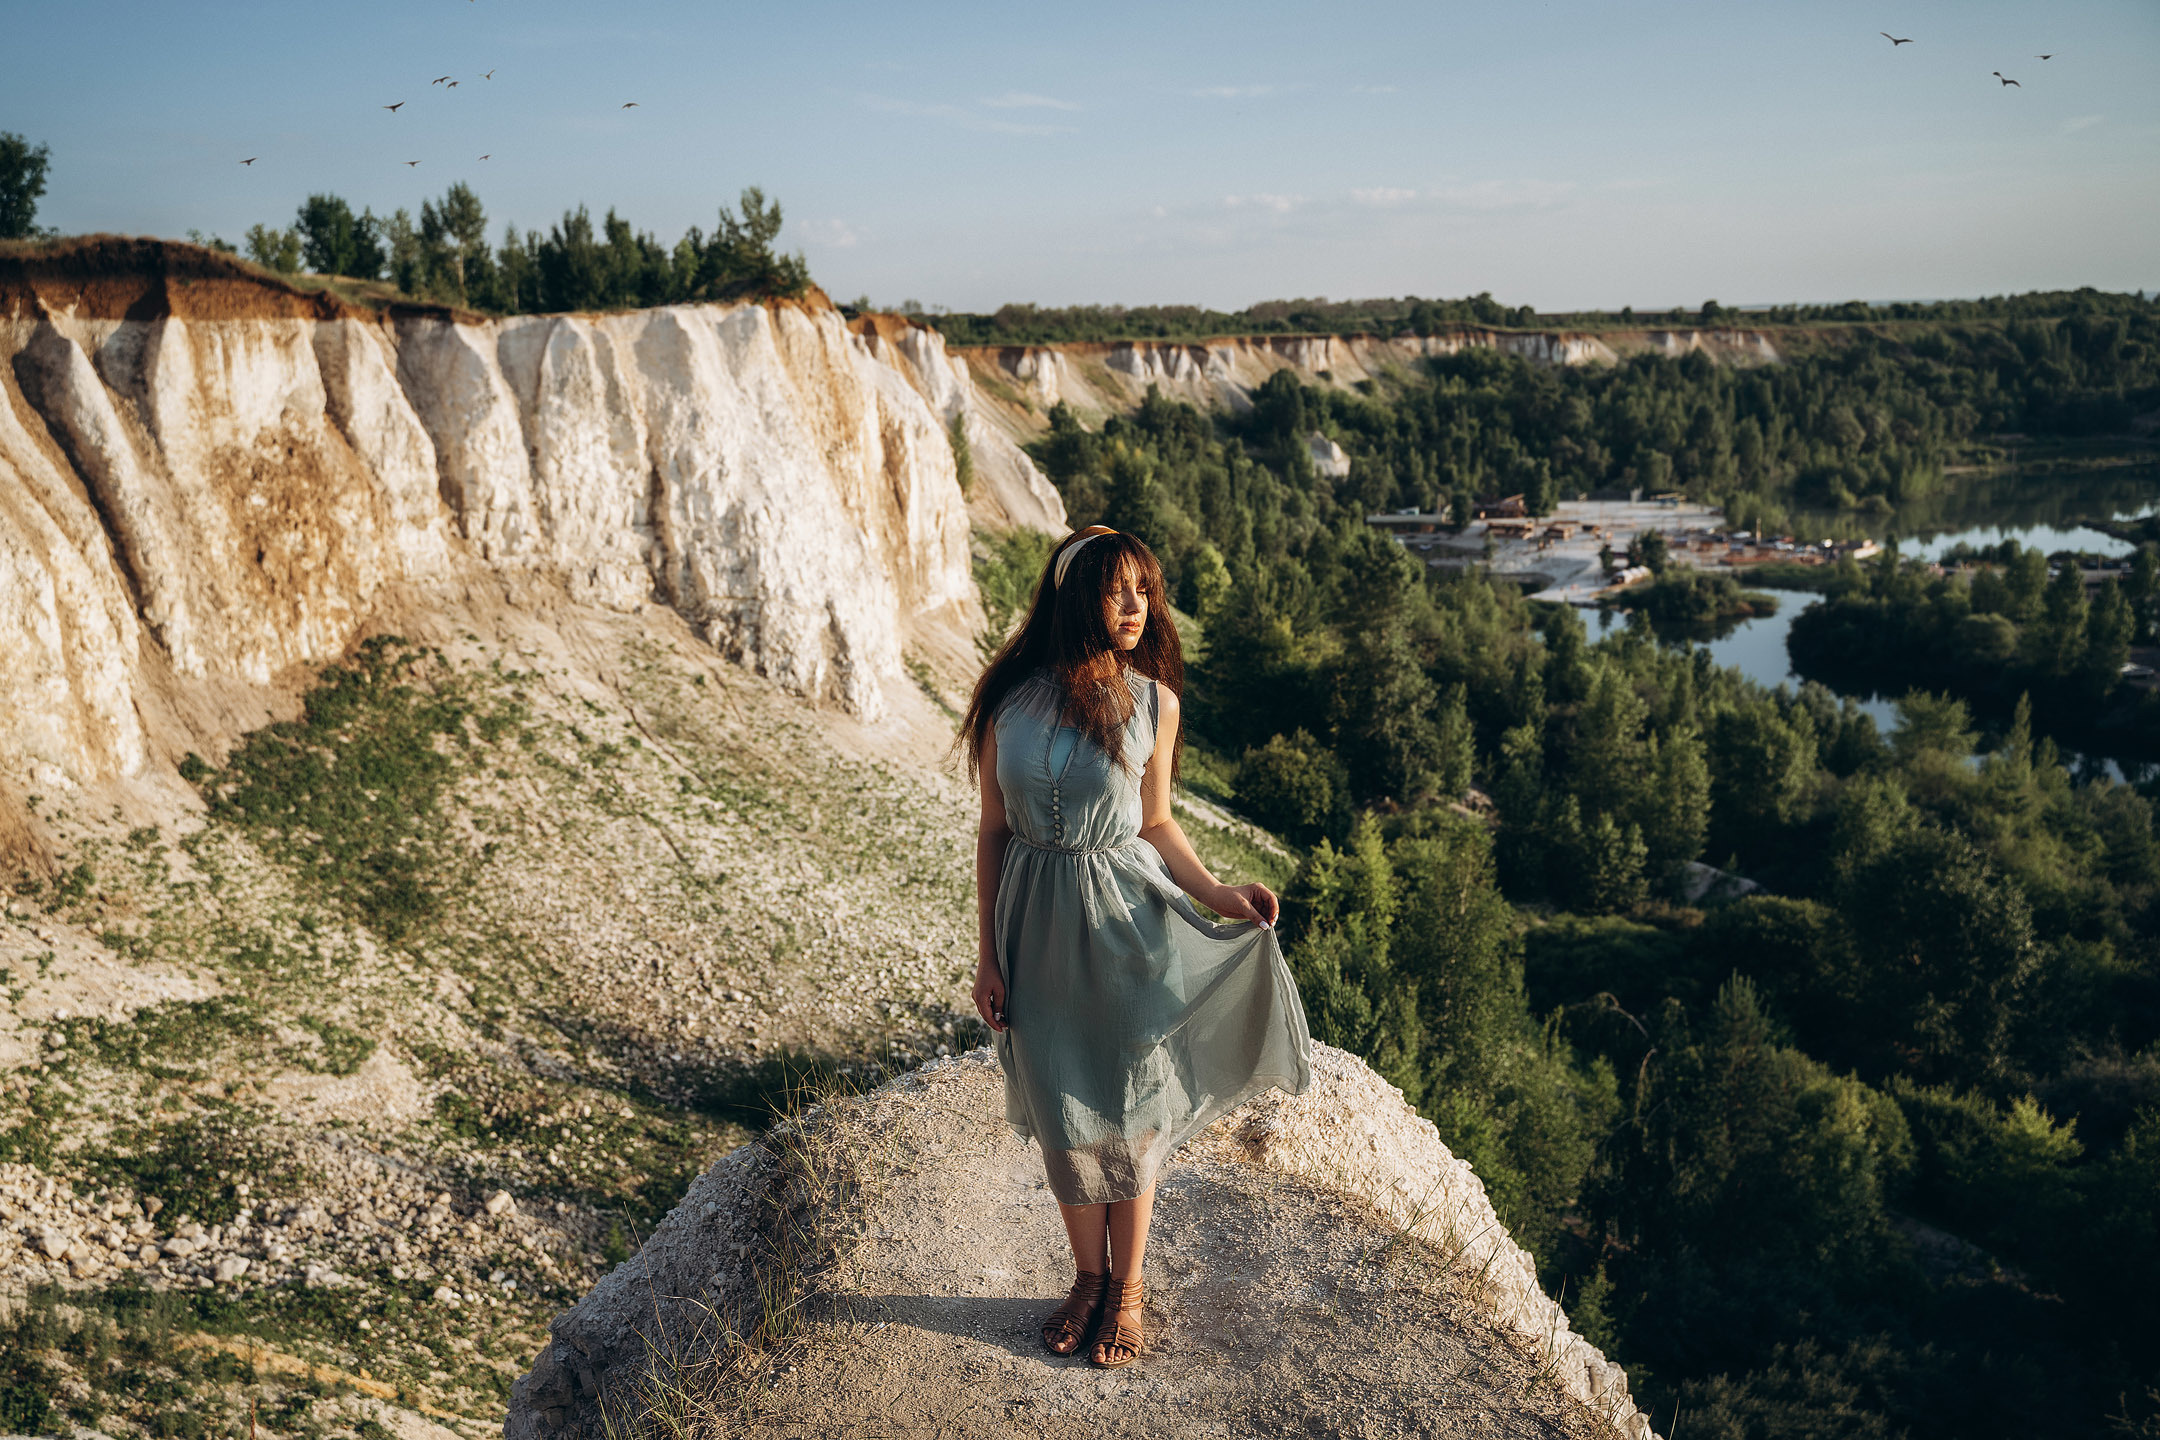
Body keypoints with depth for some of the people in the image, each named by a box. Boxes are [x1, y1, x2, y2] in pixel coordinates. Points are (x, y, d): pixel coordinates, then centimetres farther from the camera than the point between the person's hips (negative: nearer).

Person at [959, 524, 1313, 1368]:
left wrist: (1215, 895, -13)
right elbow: (994, 830, -1)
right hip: (1039, 922, 1)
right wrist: (988, 955, 0)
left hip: (1127, 921, -1)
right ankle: (1088, 1276, 37)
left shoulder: (1153, 700, -6)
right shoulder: (1010, 697, -6)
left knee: (1126, 1112, 11)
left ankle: (1127, 1288, 33)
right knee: (1064, 1116, 13)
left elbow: (1155, 825, 3)